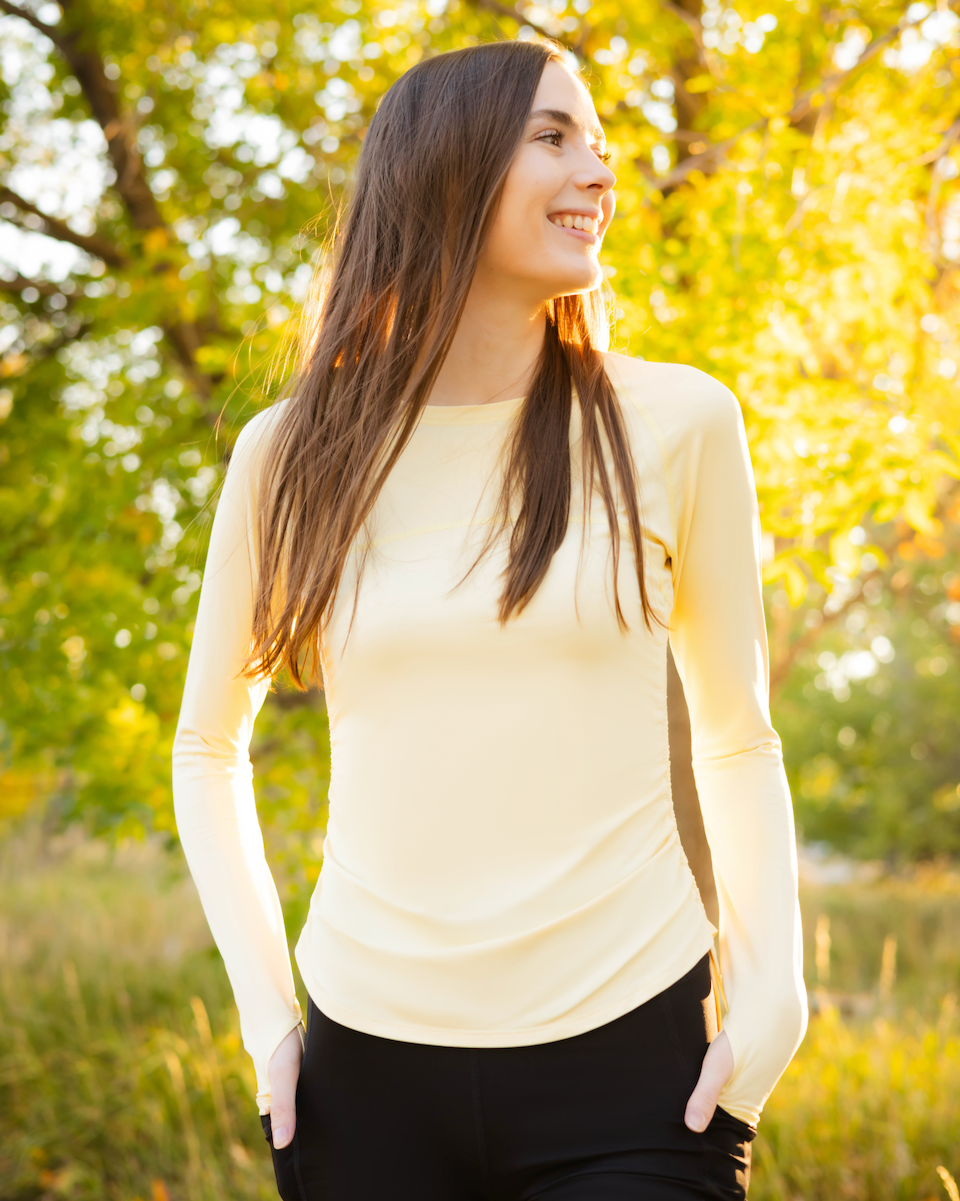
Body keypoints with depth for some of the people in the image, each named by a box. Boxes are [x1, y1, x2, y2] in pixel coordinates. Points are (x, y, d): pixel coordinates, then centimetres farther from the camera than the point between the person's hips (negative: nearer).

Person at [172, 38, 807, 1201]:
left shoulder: (674, 425, 0)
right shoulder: (294, 456, 2)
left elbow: (738, 740, 10)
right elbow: (208, 747, 16)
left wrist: (770, 996, -2)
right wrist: (263, 1008, 6)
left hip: (629, 1066, -1)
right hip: (371, 1065, 1)